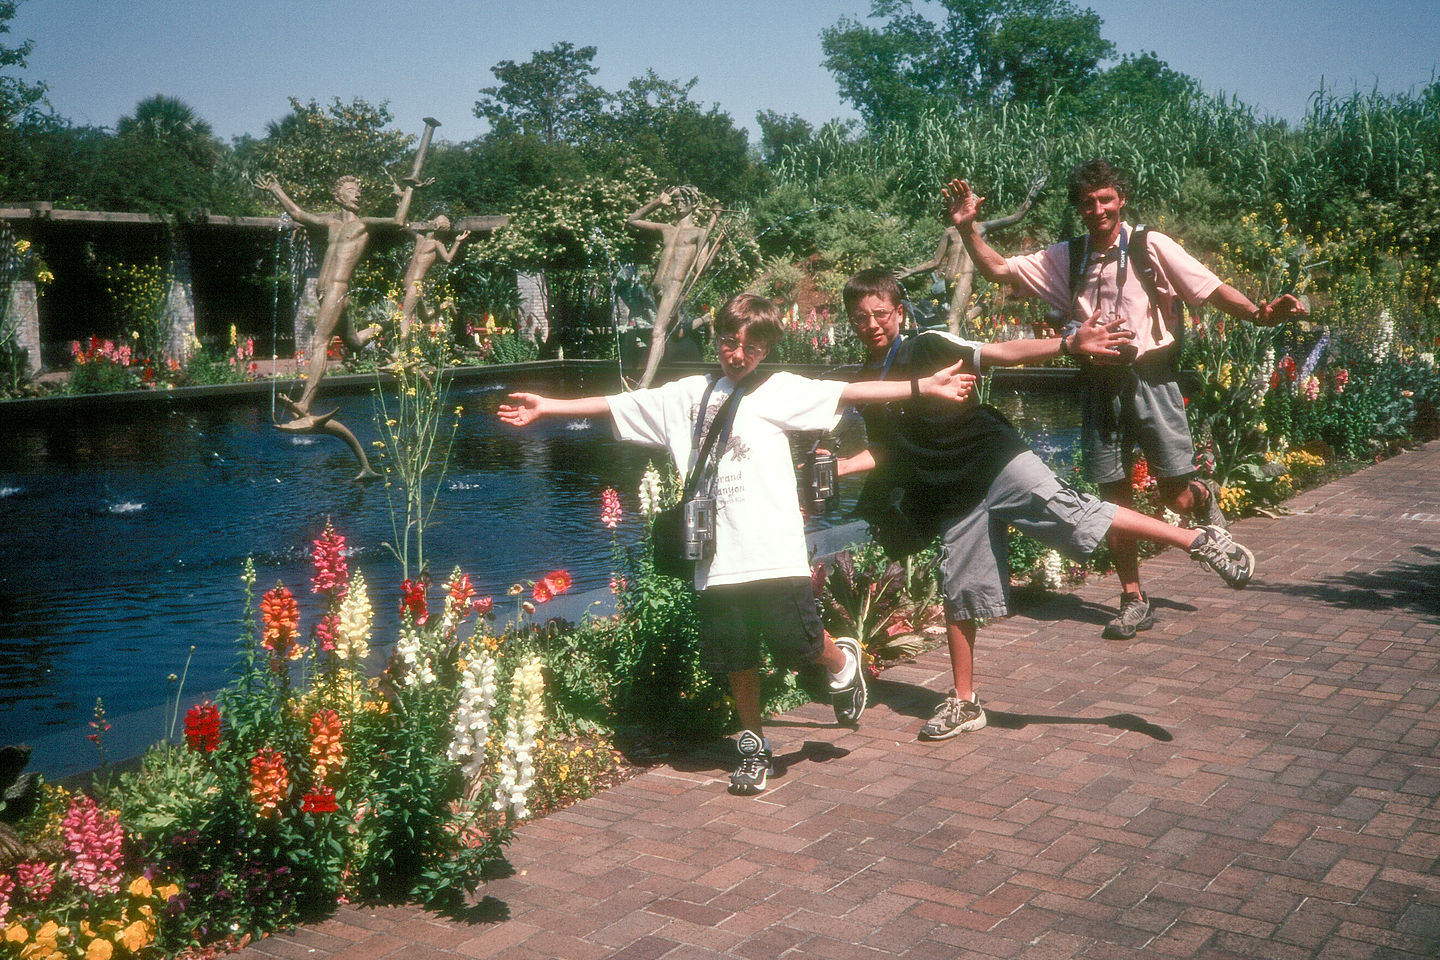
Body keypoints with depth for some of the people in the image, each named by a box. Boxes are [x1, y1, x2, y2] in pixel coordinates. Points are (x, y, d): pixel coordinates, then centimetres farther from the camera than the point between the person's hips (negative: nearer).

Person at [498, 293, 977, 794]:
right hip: (717, 559, 3)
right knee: (736, 657, 10)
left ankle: (842, 663, 35)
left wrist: (923, 386, -14)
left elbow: (848, 392, -5)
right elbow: (616, 405, 18)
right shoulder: (688, 395, 13)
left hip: (774, 551, -3)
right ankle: (752, 744, 30)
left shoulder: (780, 389, 3)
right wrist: (545, 407, 19)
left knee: (798, 642, 0)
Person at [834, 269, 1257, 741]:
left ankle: (1200, 540, -18)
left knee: (1073, 515, -24)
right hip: (954, 499, 5)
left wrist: (1069, 344, -25)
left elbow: (1000, 352, -12)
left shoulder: (927, 347, -3)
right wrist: (841, 465, 6)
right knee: (958, 596, 7)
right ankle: (964, 703, 19)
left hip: (995, 460, -5)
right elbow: (886, 452, 22)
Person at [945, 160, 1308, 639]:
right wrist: (967, 228, -3)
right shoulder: (1065, 259, 8)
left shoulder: (1151, 246, -3)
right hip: (1099, 382, 3)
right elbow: (998, 269, 9)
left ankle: (1205, 494, 38)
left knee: (1177, 499, -2)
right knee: (1114, 496, 7)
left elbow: (1211, 289, -8)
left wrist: (1259, 313, -23)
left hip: (1150, 377, -3)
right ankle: (1134, 600, 20)